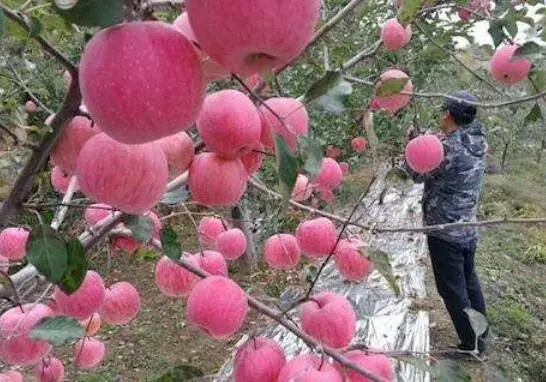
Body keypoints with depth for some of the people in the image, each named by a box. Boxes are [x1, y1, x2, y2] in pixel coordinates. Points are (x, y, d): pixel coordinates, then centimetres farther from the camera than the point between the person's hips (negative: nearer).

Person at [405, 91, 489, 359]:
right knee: (469, 282, 20)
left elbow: (418, 174, -10)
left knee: (452, 289, 3)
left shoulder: (448, 147, -23)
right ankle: (480, 341, 33)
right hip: (468, 229, 9)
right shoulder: (478, 143, 3)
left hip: (445, 231, -9)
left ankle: (471, 348, 13)